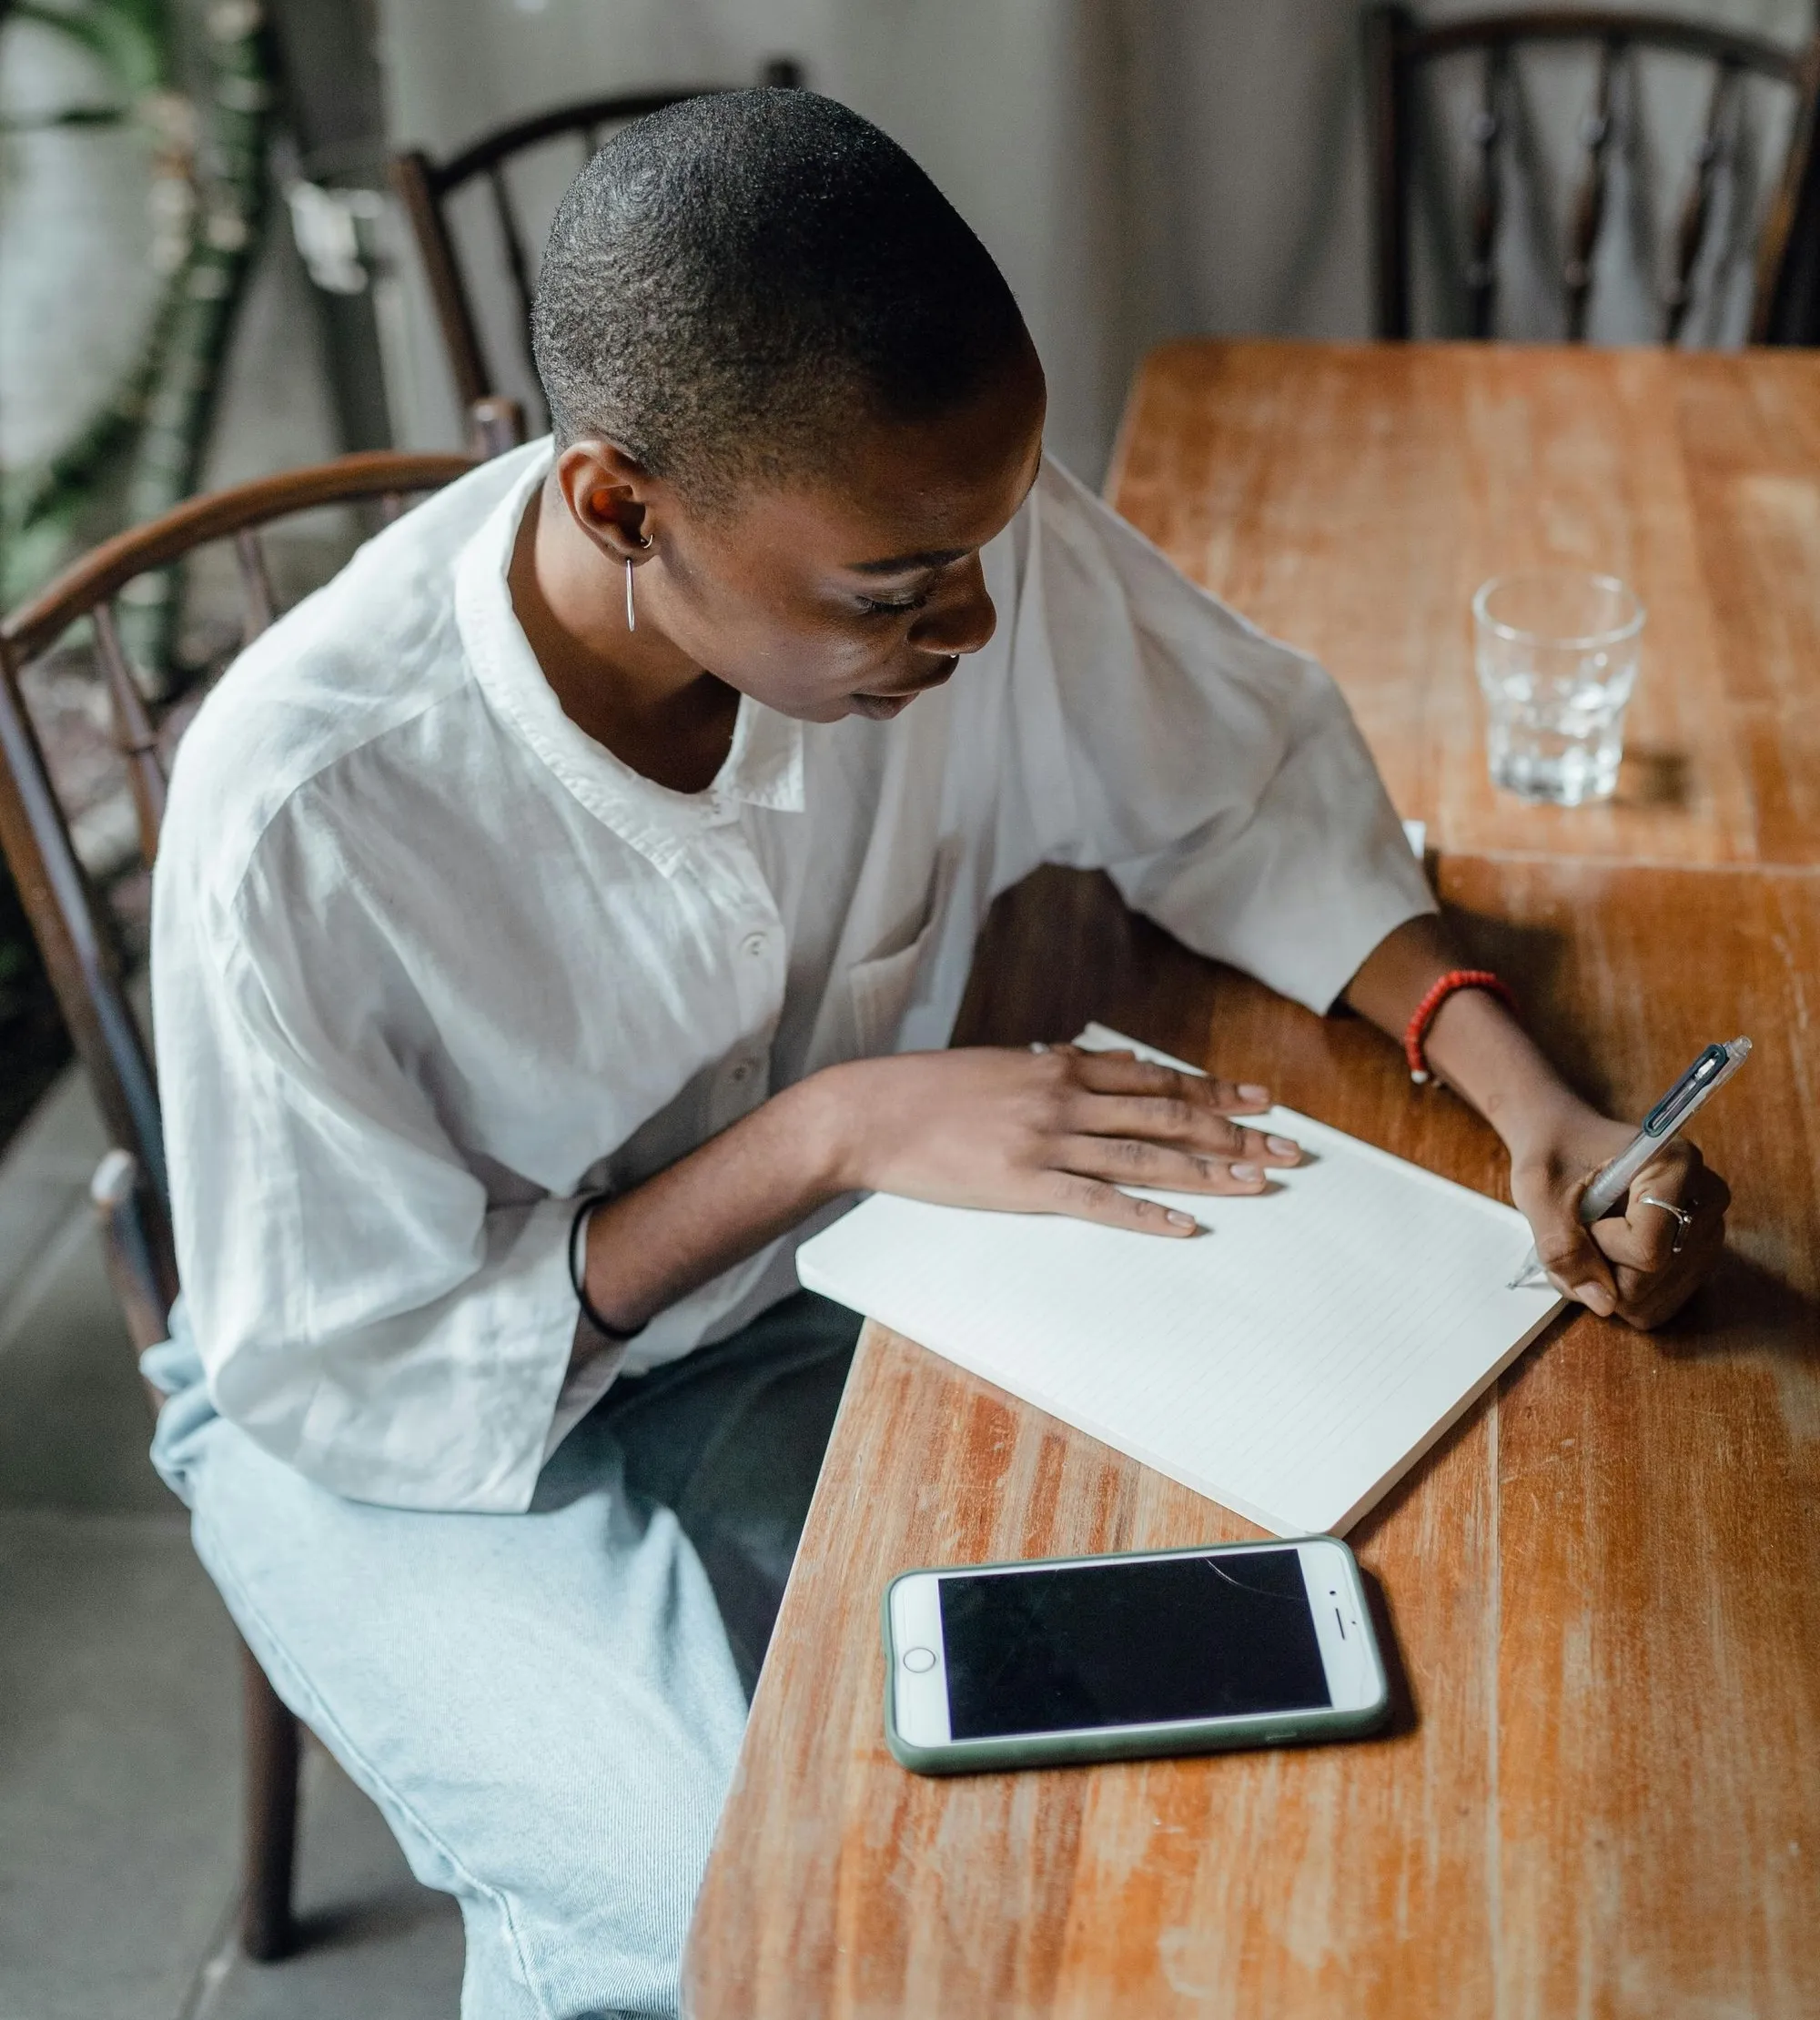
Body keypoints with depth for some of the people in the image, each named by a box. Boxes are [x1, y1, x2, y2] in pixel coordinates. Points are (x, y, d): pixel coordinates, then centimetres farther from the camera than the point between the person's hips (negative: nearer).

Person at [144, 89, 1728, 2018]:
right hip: (387, 1428, -3)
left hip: (792, 1317, 4)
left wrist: (1526, 1091, -19)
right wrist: (834, 1128, -27)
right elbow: (350, 1377, -21)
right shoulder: (302, 809, -31)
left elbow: (1250, 792, -3)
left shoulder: (955, 539, -20)